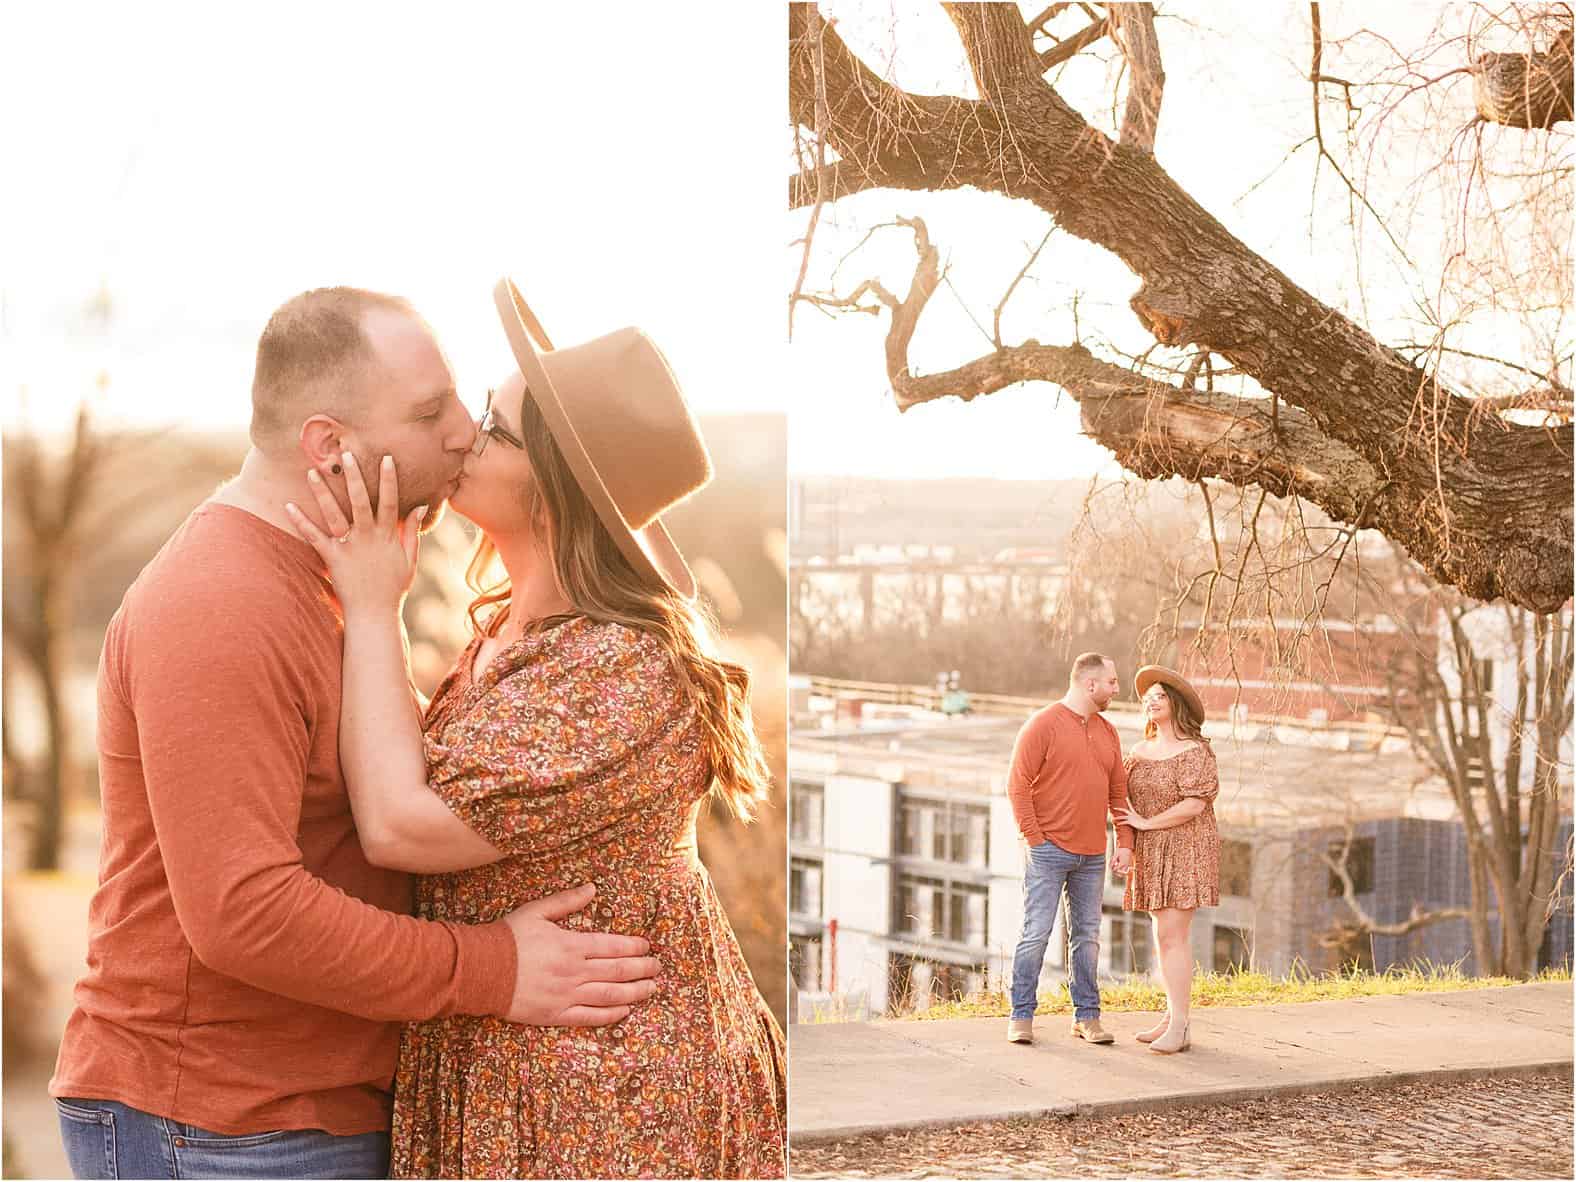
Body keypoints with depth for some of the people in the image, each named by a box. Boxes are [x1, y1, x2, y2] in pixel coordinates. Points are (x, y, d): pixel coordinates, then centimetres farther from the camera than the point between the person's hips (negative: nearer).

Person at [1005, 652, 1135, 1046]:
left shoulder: (1107, 733, 13)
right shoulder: (1043, 725, -8)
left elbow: (1119, 791, 16)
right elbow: (1017, 785, -10)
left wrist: (1124, 843, 6)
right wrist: (1034, 838, -12)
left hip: (1092, 856, 6)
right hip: (1049, 850, -6)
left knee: (1087, 936, 9)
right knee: (1036, 933, -5)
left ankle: (1086, 1017, 15)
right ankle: (1021, 1016, 3)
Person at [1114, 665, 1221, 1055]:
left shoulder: (1194, 752, -11)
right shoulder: (1139, 752, 12)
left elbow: (1195, 804, -19)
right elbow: (1127, 802, 19)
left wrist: (1146, 823, -13)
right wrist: (1127, 847, 6)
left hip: (1184, 851, -7)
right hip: (1151, 854, 7)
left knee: (1171, 934, -13)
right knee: (1165, 935, 9)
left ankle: (1179, 1028, -13)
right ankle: (1172, 1017, 14)